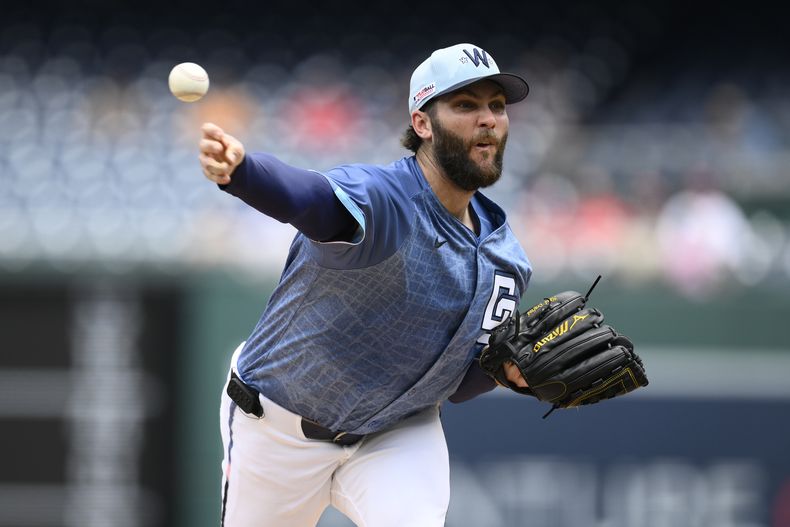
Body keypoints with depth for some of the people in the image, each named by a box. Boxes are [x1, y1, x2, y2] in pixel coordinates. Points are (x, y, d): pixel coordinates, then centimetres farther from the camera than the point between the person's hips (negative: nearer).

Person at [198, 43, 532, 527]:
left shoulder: (506, 261, -6)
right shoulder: (380, 198, -27)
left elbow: (454, 385, 6)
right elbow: (308, 197, -52)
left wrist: (505, 365, -17)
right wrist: (237, 169, -74)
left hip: (399, 431, 4)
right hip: (280, 428, -4)